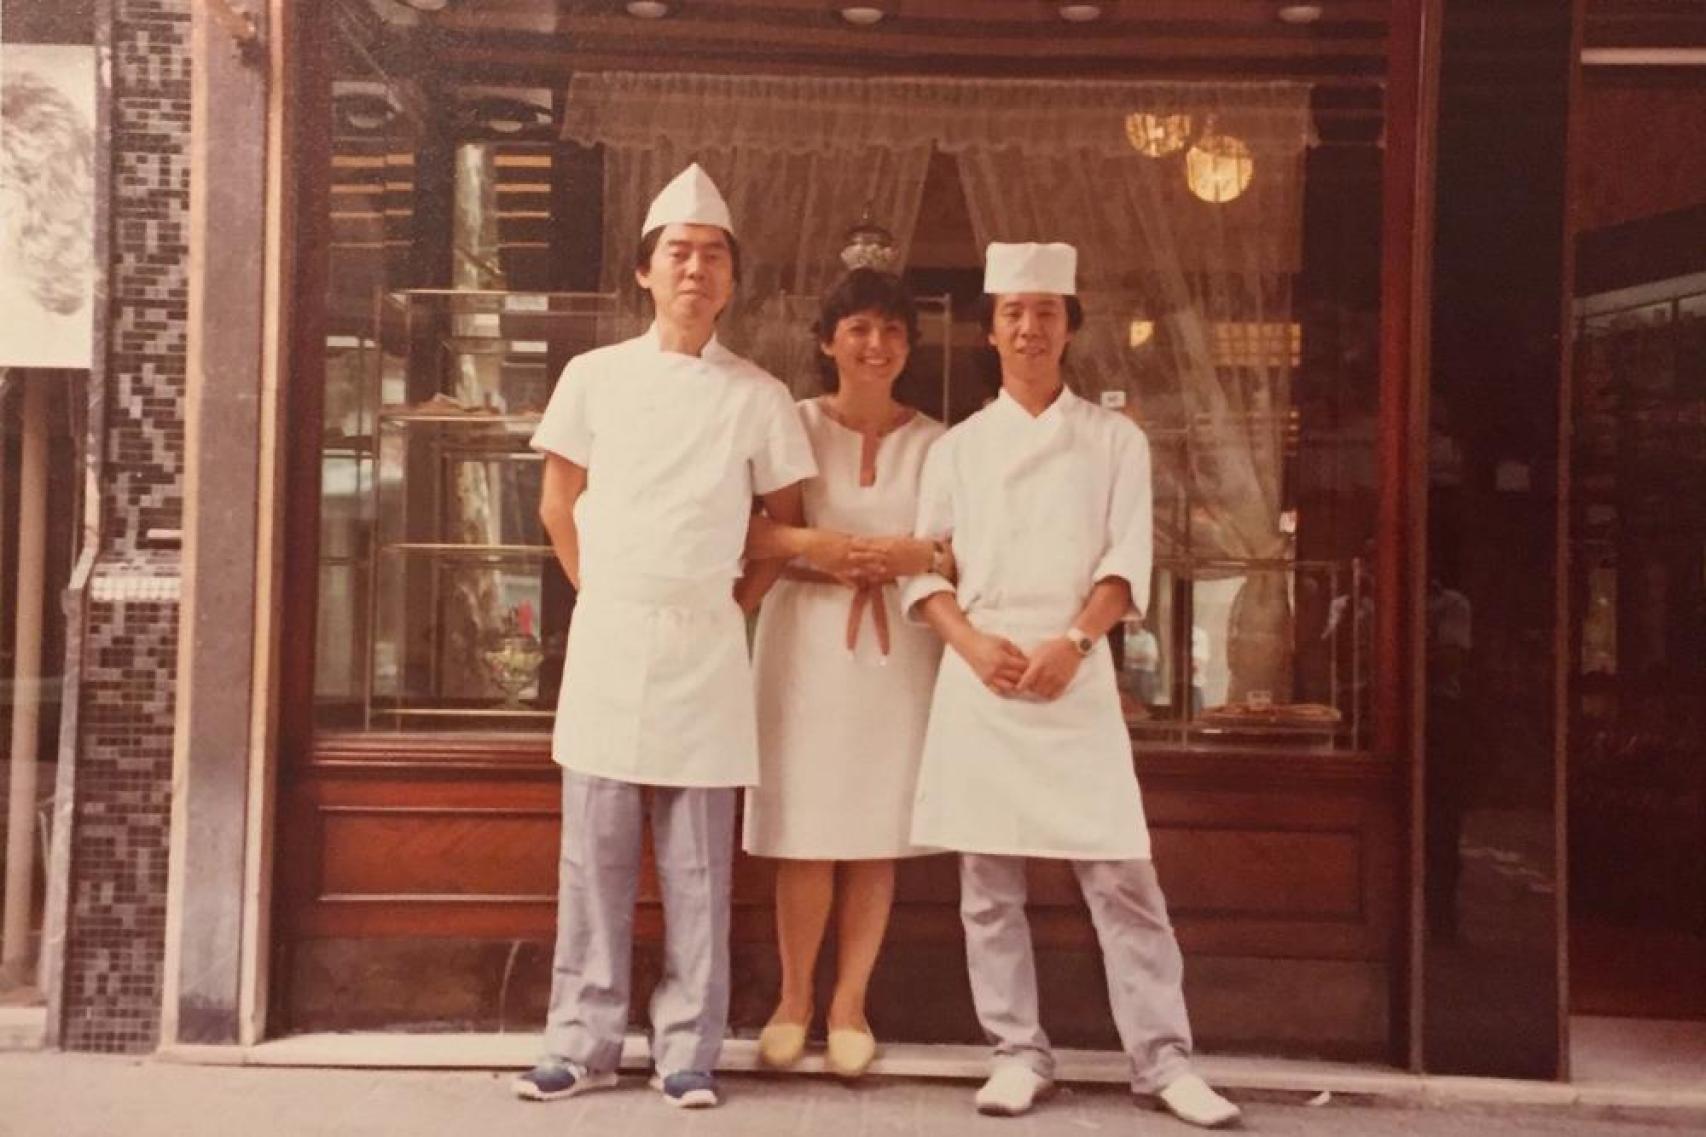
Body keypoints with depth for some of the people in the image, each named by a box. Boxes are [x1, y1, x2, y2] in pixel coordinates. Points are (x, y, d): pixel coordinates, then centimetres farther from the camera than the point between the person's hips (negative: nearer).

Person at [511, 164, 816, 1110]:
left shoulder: (758, 396, 3)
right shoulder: (593, 377, 4)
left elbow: (786, 524, 10)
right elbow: (558, 506, 11)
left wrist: (733, 602, 4)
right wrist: (600, 595, 8)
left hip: (705, 644, -1)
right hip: (605, 636, 1)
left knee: (696, 862, 4)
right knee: (595, 852, 5)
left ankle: (687, 1051, 15)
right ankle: (583, 1042, 17)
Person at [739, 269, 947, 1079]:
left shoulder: (934, 442, 8)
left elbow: (965, 552, 6)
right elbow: (744, 532, -2)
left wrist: (919, 557, -14)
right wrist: (817, 552, -17)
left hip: (899, 648, 1)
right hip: (806, 641, -1)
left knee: (877, 833, 3)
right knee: (807, 835, -1)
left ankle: (849, 1002, 17)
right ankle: (793, 997, 17)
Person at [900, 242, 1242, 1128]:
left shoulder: (1114, 440, 8)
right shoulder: (958, 447, 11)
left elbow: (1126, 560, -1)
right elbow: (922, 566, 6)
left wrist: (1073, 641, -16)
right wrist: (973, 643, -10)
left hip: (1077, 675, -1)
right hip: (978, 677, 2)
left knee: (1120, 874, -3)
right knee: (989, 880, 4)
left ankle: (1163, 1059, 7)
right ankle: (1018, 1053, 15)